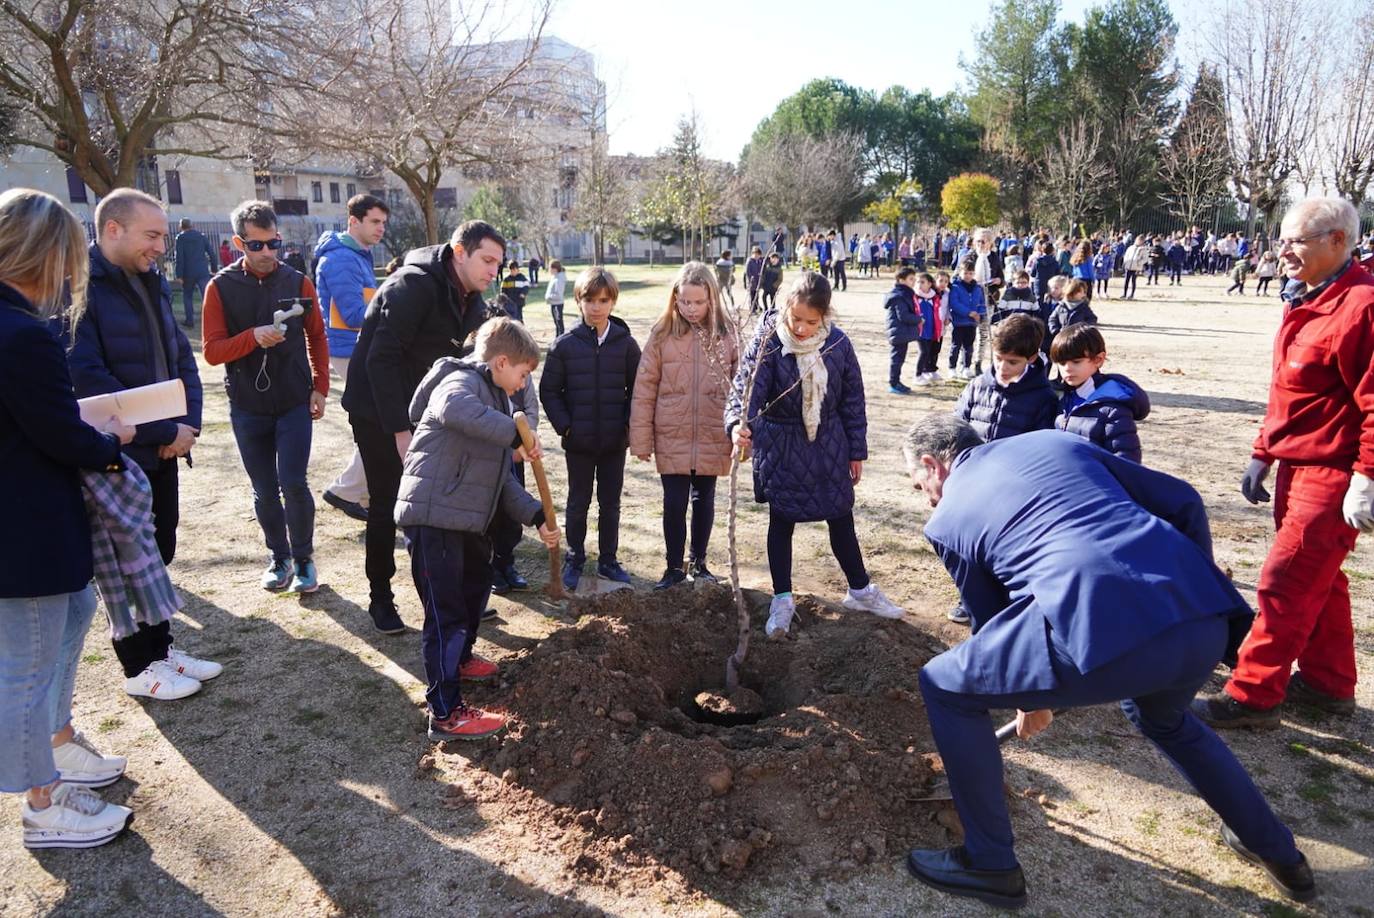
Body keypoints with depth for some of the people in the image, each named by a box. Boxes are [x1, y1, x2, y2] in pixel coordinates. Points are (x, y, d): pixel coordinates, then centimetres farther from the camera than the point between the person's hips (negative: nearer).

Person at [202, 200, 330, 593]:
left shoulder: (297, 282, 0)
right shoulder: (221, 287, -2)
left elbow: (317, 337, 10)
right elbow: (212, 351, -6)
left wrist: (320, 387, 3)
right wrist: (253, 338, -23)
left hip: (294, 402, -1)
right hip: (247, 406, 1)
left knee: (294, 483, -7)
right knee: (264, 491, 9)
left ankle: (304, 557, 12)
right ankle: (279, 556, 27)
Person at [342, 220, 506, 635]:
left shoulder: (471, 302, 2)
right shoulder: (414, 285, -23)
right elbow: (381, 359, -27)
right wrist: (399, 430, -27)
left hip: (424, 412, 7)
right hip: (379, 413, -7)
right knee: (386, 506, 1)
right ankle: (380, 599, 18)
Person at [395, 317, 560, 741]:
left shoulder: (493, 398, 19)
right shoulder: (462, 382, -11)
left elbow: (500, 478, 18)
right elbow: (454, 408, -40)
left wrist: (537, 515, 8)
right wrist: (516, 432, -35)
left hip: (464, 518, 11)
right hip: (432, 517, -10)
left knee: (477, 582, 27)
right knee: (446, 611, -6)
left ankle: (459, 658, 50)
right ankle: (446, 714, 3)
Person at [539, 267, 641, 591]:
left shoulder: (626, 343, -2)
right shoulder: (565, 344, -4)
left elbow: (637, 390, 4)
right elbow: (549, 390, 1)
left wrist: (630, 424, -6)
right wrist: (564, 426, -7)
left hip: (615, 441, 1)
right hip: (578, 442, -1)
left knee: (610, 503, 12)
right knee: (578, 503, 12)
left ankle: (608, 560, 26)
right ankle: (574, 561, 26)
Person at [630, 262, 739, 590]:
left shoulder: (725, 335, -3)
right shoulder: (662, 334, -6)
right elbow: (644, 390, -4)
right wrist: (641, 439, -5)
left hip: (712, 438, 1)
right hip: (671, 439, -1)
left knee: (704, 500, 15)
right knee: (674, 503, 6)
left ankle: (698, 562, 33)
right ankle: (674, 566, 24)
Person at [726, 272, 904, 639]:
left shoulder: (838, 344, -8)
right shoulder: (768, 342, -16)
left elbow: (853, 399, 1)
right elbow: (747, 386, -27)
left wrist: (857, 450, 4)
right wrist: (739, 423, -48)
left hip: (829, 446, 2)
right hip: (781, 447, -2)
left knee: (841, 520, 14)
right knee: (781, 521, 9)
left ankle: (860, 590, 34)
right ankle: (782, 600, 25)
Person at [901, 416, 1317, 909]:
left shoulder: (947, 517, 15)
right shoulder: (1053, 440, 26)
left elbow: (991, 617, 26)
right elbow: (1182, 501, 22)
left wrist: (1031, 697, 42)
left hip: (1100, 631, -6)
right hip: (1204, 619, 7)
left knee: (944, 687, 15)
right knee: (1161, 716, 40)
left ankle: (990, 864, 23)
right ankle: (1278, 853, 54)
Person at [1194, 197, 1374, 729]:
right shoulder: (1307, 305, 11)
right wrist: (1263, 454, 17)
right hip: (1297, 468, 10)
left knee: (1286, 584, -4)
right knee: (1317, 578, 18)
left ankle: (1252, 695, 6)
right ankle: (1328, 684, 32)